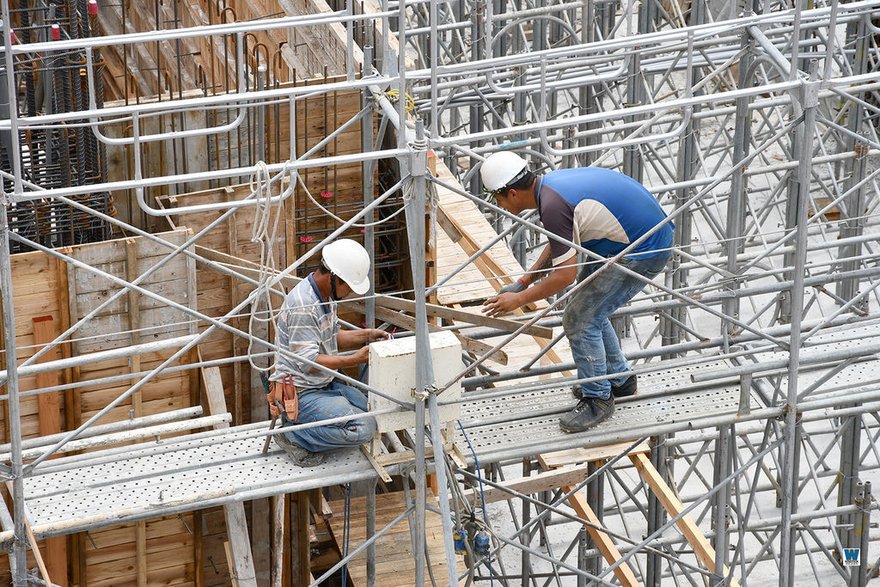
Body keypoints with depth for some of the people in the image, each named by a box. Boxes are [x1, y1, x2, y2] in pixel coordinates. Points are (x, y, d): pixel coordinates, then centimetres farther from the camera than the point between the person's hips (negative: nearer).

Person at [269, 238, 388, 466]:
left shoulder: (326, 294, 7)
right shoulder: (303, 305, -25)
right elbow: (308, 361, -25)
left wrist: (365, 336, 4)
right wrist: (357, 359, -23)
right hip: (301, 393, -11)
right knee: (363, 428, -21)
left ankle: (297, 421, 11)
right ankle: (293, 435, -9)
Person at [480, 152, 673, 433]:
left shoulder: (553, 206, -25)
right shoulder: (550, 183, 5)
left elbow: (565, 274, -20)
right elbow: (558, 244, 22)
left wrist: (518, 300, -9)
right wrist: (525, 280, 19)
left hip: (643, 252, -10)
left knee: (580, 320, -4)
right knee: (588, 309, 21)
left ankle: (597, 398, 10)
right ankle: (618, 379, 36)